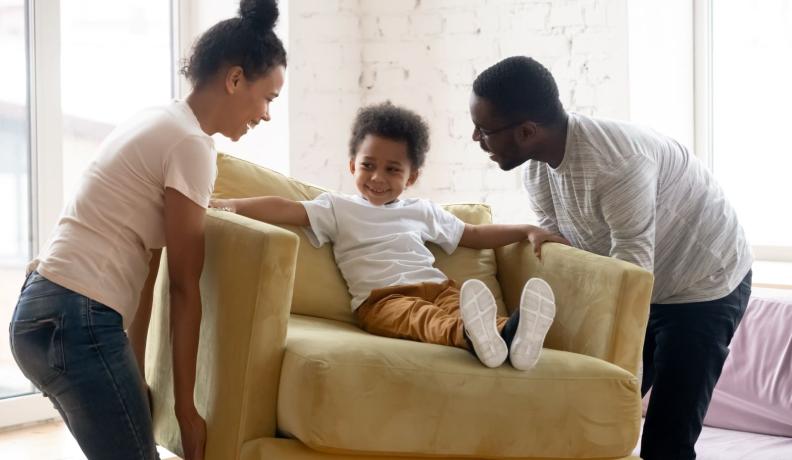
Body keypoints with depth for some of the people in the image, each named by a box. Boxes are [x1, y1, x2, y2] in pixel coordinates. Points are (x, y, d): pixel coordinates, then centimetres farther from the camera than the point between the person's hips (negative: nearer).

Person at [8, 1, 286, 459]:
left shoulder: (162, 124, 16)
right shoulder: (190, 143, -13)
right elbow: (184, 287, -11)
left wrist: (136, 374, 15)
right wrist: (185, 405, -6)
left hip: (45, 312, 10)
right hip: (77, 321, -10)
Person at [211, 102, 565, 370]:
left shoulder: (423, 212, 28)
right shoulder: (338, 209, 16)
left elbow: (475, 235, 36)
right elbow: (288, 209, 2)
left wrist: (528, 231, 26)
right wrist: (231, 205, -12)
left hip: (436, 286, 4)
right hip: (382, 297, -4)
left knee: (460, 302, -32)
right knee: (415, 315, -40)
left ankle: (511, 334, -64)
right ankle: (469, 335, -72)